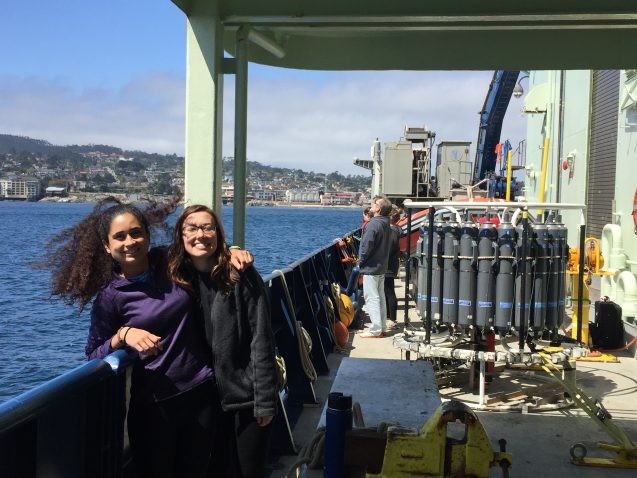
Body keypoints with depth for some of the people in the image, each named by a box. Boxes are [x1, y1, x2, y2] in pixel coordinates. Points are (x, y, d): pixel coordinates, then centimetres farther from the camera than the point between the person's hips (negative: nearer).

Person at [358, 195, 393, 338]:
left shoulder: (373, 224, -20)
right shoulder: (386, 224, 9)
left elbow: (366, 246, -21)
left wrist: (361, 261, -6)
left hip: (371, 267, -9)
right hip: (382, 266, 9)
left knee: (371, 298, -5)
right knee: (380, 297, 14)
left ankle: (375, 329, -4)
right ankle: (382, 328, 19)